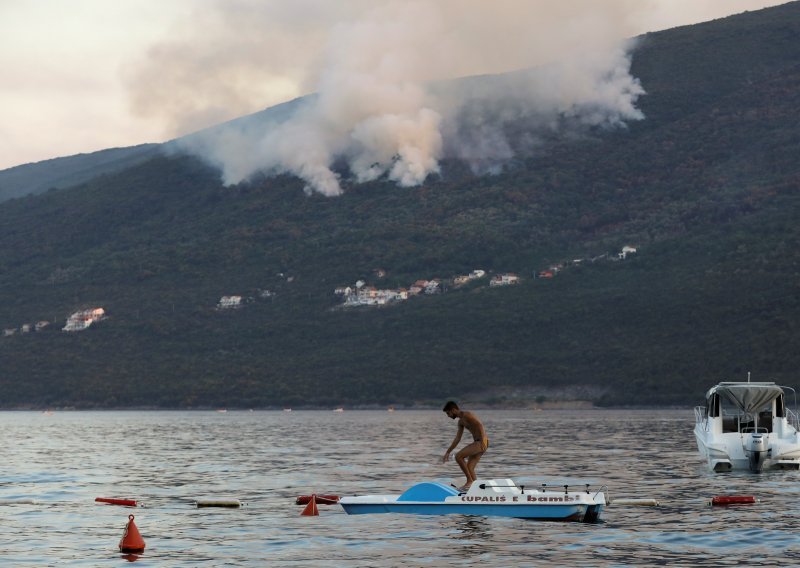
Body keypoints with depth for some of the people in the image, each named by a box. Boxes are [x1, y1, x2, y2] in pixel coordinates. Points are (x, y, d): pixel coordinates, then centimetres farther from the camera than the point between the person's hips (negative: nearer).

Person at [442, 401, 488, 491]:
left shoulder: (467, 415, -10)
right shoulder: (461, 422, 20)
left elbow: (480, 425, -24)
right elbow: (457, 439, 27)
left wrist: (482, 441, -33)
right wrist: (448, 452, 28)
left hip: (482, 442, -10)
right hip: (477, 443, 10)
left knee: (458, 456, -15)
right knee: (469, 468, 6)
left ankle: (469, 481, -12)